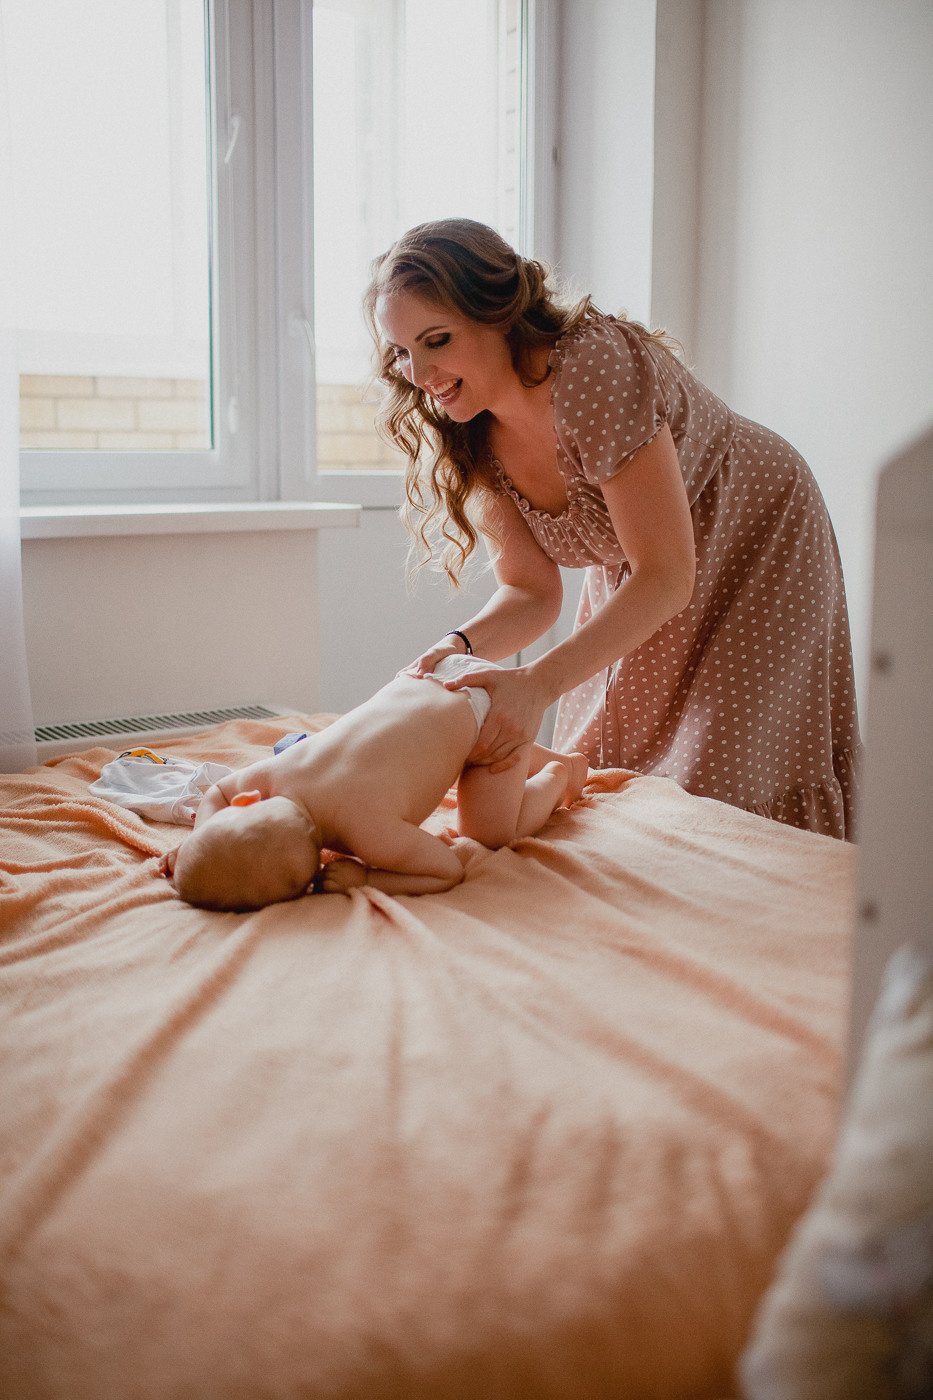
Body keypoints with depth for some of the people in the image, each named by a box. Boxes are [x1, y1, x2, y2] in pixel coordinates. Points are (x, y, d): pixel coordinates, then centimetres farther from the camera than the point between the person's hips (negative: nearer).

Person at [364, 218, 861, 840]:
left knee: (714, 797, -9)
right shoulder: (469, 440, -14)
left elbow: (667, 577, -33)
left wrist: (540, 683, -42)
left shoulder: (593, 368, -35)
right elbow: (532, 590, -10)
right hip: (634, 588, 6)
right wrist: (460, 647, -31)